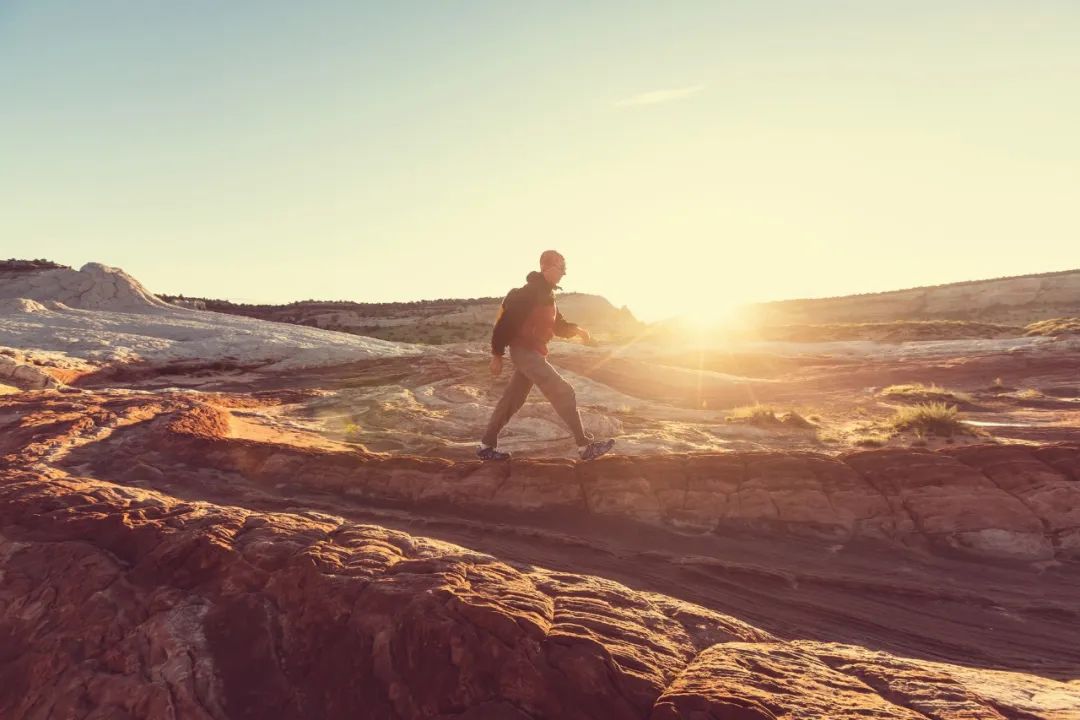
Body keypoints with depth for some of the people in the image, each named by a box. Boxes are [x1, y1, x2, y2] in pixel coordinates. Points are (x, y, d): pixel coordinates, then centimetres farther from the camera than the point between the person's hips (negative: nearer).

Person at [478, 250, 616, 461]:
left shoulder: (547, 294, 16)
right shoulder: (530, 291, -15)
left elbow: (558, 325, 19)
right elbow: (507, 321, -18)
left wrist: (576, 330, -1)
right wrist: (497, 354, -17)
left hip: (533, 352, 10)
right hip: (525, 351, -10)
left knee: (513, 399, 13)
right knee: (563, 393, -11)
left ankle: (487, 446, 21)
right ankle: (585, 446, -7)